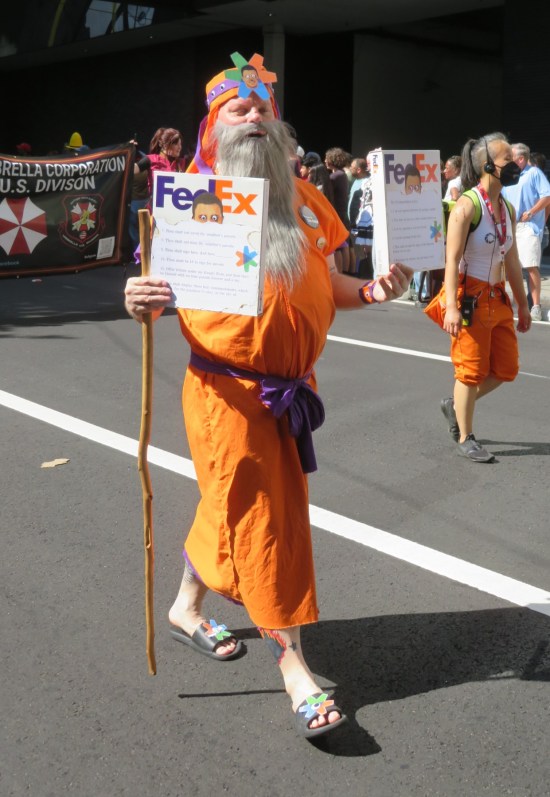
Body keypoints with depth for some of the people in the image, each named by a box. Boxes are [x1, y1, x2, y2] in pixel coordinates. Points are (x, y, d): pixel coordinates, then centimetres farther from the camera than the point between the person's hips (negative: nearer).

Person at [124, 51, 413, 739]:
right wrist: (140, 303, -28)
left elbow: (326, 284, 13)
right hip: (228, 391, -5)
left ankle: (187, 608, 41)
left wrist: (371, 291, -6)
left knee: (230, 509, 18)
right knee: (259, 520, -1)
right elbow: (161, 288, -5)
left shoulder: (302, 198, 9)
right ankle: (293, 664, 10)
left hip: (292, 389, 5)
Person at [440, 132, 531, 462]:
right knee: (472, 370, 0)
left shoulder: (508, 209, 11)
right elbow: (452, 259, -18)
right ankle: (466, 438, 15)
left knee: (506, 369, 10)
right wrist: (451, 307, -26)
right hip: (470, 298, -8)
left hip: (498, 299, 8)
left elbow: (512, 261, 17)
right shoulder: (467, 205, -14)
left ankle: (456, 405, 31)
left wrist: (523, 304, 18)